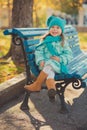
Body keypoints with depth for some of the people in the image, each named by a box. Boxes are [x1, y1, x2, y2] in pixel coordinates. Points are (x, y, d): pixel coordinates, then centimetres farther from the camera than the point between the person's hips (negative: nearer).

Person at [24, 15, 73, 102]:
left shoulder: (63, 42, 10)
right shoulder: (45, 41, 11)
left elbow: (69, 54, 6)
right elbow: (38, 51, 5)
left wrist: (60, 59, -14)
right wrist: (40, 61, -14)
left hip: (57, 65, -1)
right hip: (46, 63, 1)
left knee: (48, 66, -34)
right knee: (50, 73, -33)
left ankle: (37, 85, -24)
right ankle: (52, 89, -55)